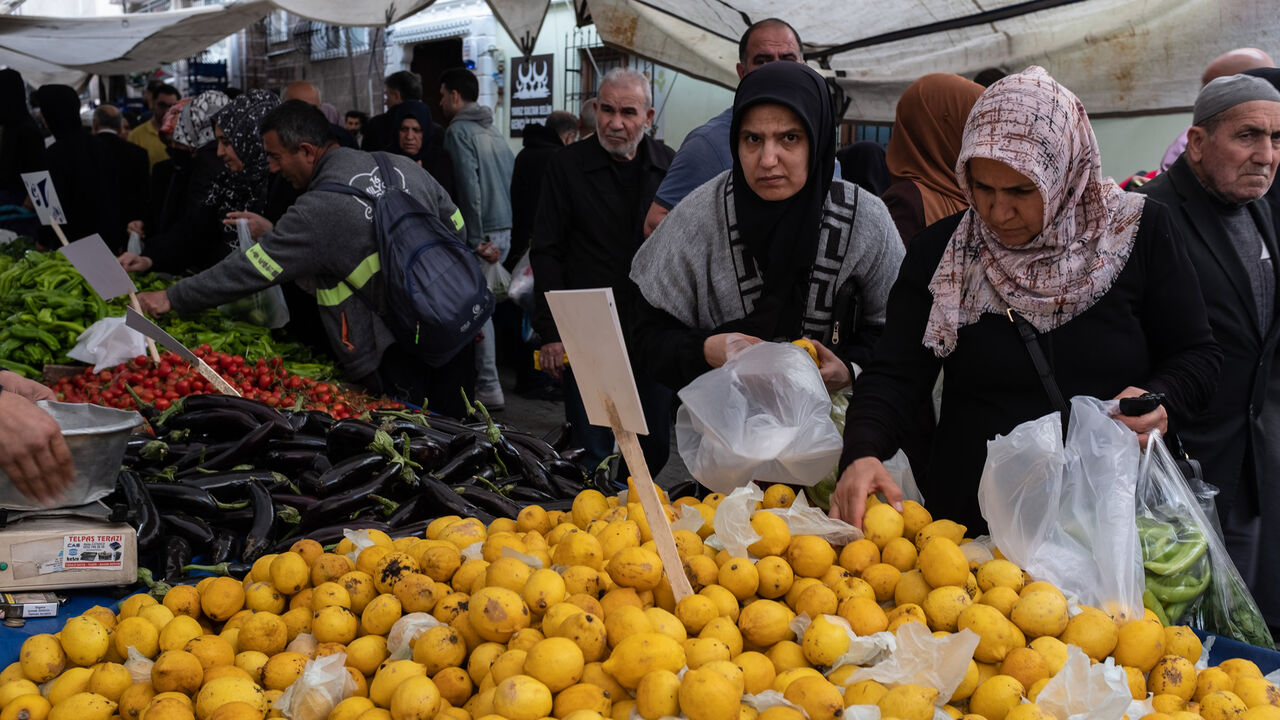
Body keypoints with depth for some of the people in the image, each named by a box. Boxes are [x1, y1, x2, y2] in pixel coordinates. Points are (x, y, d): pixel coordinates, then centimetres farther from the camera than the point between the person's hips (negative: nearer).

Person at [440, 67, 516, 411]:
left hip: (481, 233, -8)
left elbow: (469, 187, -18)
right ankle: (482, 378, 22)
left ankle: (488, 388, -1)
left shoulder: (459, 130, -8)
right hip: (504, 231, 8)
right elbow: (513, 180, 15)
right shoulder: (493, 130, 17)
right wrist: (498, 237, 16)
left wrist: (478, 239, -17)